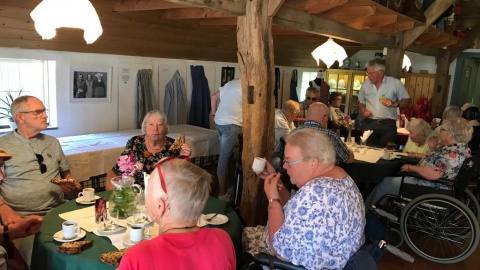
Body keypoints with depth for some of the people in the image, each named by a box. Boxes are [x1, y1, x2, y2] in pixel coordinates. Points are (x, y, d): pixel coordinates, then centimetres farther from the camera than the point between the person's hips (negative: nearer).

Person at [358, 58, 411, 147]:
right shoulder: (365, 84, 5)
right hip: (369, 124, 2)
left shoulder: (395, 83, -4)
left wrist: (395, 104, -16)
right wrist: (363, 111, -2)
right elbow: (361, 101, 17)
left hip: (388, 126, -2)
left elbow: (407, 100, 2)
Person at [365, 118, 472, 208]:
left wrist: (410, 167, -22)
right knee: (394, 178, 22)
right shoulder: (461, 147, 5)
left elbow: (432, 174, -37)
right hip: (434, 184, 11)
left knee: (384, 183, 2)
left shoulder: (453, 153, -28)